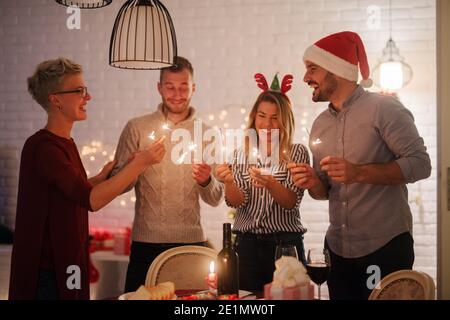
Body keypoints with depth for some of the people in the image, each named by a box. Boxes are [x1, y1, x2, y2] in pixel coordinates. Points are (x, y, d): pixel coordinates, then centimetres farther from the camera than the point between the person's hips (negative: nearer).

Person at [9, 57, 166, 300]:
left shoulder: (65, 143, 10)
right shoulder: (43, 147, -19)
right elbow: (91, 200, -26)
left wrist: (102, 177, 5)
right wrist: (139, 163, -22)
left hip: (66, 264, 9)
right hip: (48, 272, -9)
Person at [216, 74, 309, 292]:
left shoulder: (297, 153, 0)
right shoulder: (242, 153, 8)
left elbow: (292, 202, -11)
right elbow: (237, 201, -2)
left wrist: (271, 184, -30)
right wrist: (228, 181, -23)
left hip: (285, 244, -2)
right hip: (247, 243, 2)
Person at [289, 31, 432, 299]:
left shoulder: (383, 109, -9)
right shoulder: (320, 125, 10)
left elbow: (420, 164, -16)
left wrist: (359, 173, -25)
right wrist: (313, 183, -5)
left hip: (386, 247, -6)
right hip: (338, 249, 6)